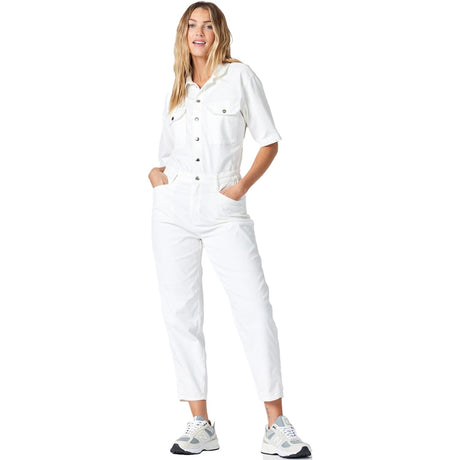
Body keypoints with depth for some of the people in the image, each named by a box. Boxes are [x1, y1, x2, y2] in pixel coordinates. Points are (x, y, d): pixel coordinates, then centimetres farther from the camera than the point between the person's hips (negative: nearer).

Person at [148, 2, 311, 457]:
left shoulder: (239, 75, 4)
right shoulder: (176, 90, 15)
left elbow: (269, 141, 3)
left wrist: (244, 184, -10)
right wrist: (155, 173, 3)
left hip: (224, 211, -4)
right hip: (173, 209, 4)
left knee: (255, 309, -11)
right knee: (181, 314, 2)